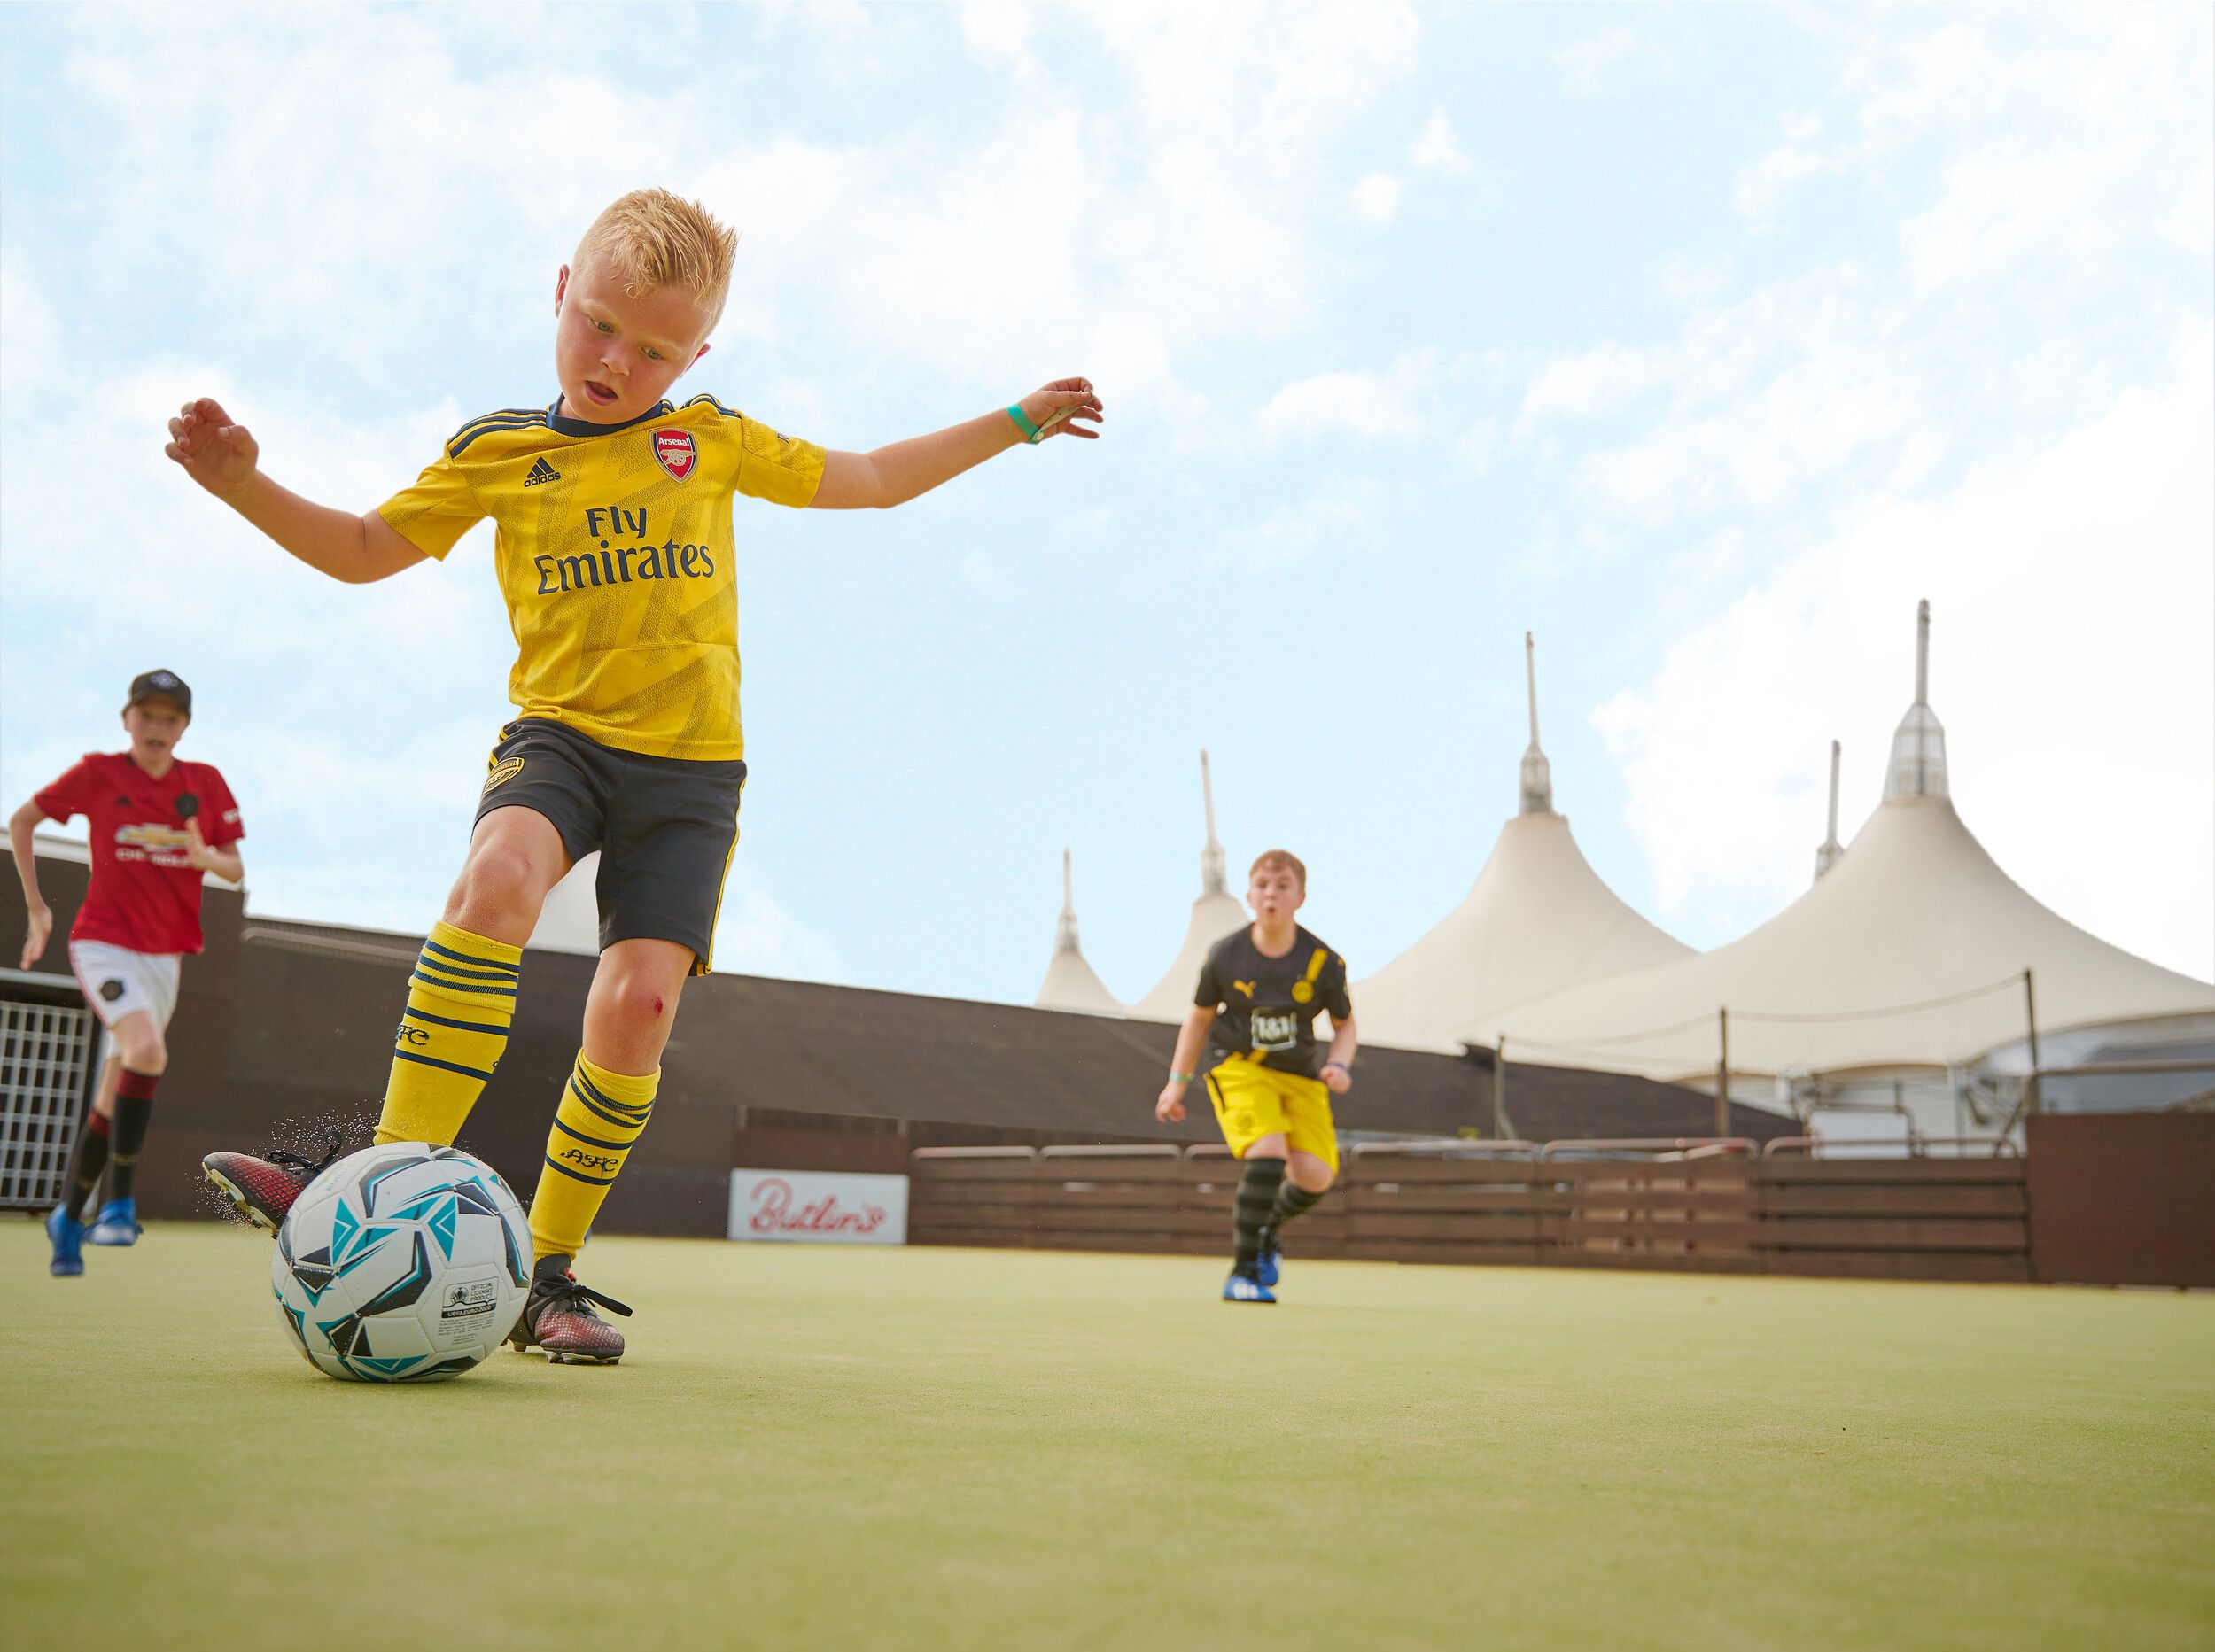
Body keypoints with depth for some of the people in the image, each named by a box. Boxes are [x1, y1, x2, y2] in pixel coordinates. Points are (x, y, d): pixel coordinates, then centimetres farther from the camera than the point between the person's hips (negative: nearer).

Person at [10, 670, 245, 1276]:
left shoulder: (205, 783, 3)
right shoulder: (98, 772, -3)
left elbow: (236, 869, 6)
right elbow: (21, 821, 9)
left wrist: (208, 858, -18)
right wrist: (36, 907, 6)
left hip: (163, 956, 4)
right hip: (102, 942, -3)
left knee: (111, 1101, 8)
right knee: (149, 1050, -29)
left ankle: (67, 1218, 26)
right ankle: (120, 1200, -19)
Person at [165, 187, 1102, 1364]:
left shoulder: (715, 440, 10)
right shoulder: (496, 450, 8)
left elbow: (871, 481, 21)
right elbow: (365, 550, 16)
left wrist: (1015, 422, 20)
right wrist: (242, 484, 0)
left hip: (691, 761, 1)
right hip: (561, 731, 0)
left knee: (638, 1003, -14)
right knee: (497, 875, -35)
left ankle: (549, 1272, 3)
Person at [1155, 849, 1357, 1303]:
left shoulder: (1323, 962, -10)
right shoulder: (1224, 956, -10)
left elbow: (1345, 1026, 6)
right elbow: (1199, 1019, 6)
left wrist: (1339, 1066, -14)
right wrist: (1177, 1082, 4)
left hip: (1300, 1075, 3)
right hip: (1237, 1067, -2)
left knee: (1316, 1175, -11)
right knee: (1268, 1152, -27)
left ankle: (1268, 1227, 25)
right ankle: (1244, 1272, -14)